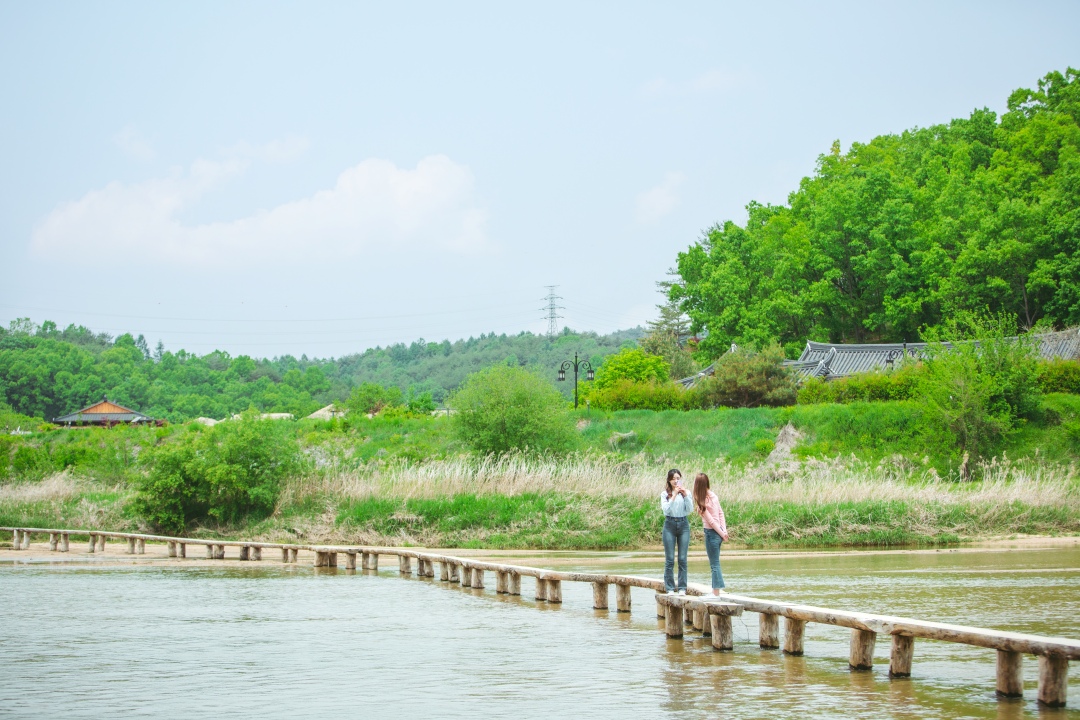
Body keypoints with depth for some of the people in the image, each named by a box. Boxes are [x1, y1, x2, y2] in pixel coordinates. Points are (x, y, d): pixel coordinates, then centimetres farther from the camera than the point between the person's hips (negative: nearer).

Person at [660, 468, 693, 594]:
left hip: (683, 524, 1)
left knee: (682, 559, 0)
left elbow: (690, 510, -2)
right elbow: (666, 509, -10)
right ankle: (670, 588, 3)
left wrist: (685, 495, -12)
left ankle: (682, 588, 4)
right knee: (669, 559, -2)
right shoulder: (665, 494, 3)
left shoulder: (686, 493, 8)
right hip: (670, 525, -1)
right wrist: (674, 495, -16)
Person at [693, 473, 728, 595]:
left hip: (712, 533, -7)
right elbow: (721, 513, 7)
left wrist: (721, 533, -9)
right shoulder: (713, 495, 6)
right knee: (715, 563, 15)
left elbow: (711, 520, -15)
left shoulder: (701, 500, -15)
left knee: (714, 564, -1)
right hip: (719, 532, 7)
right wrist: (724, 530, 5)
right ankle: (716, 589, 20)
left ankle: (716, 592, 2)